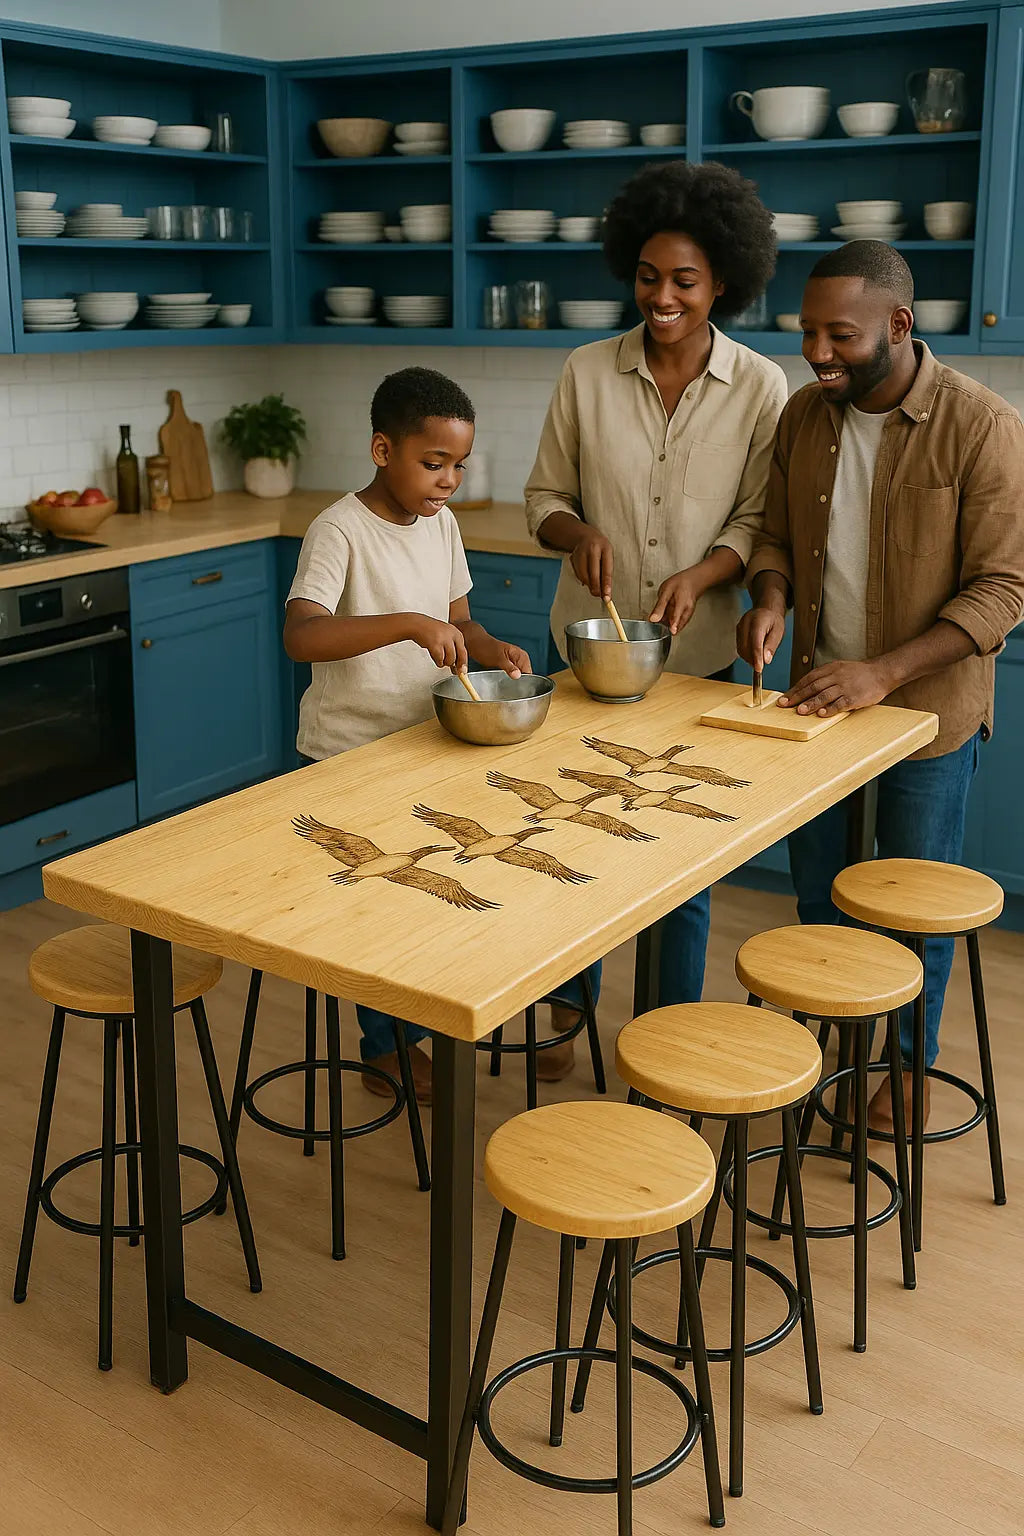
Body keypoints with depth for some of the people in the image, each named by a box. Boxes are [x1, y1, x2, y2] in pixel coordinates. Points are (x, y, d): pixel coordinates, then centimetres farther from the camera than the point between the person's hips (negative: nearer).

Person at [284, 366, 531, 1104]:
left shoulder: (440, 523, 4)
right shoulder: (341, 530, -19)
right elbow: (301, 635, -32)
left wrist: (492, 648, -10)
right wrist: (411, 623, -41)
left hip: (421, 742, 7)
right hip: (349, 754, -7)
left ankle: (404, 1034, 32)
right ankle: (386, 1052, 21)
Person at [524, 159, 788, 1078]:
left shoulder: (761, 389, -5)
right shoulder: (588, 373, -2)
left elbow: (759, 521, -3)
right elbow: (544, 497, 4)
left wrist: (700, 576, -21)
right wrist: (577, 532, -17)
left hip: (699, 657, -1)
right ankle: (570, 1004, 35)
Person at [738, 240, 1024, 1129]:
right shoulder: (804, 415, -1)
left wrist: (883, 672, -27)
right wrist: (769, 599, -12)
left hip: (927, 707, -4)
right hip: (817, 693, 5)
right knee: (816, 887, 17)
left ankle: (910, 1063, 32)